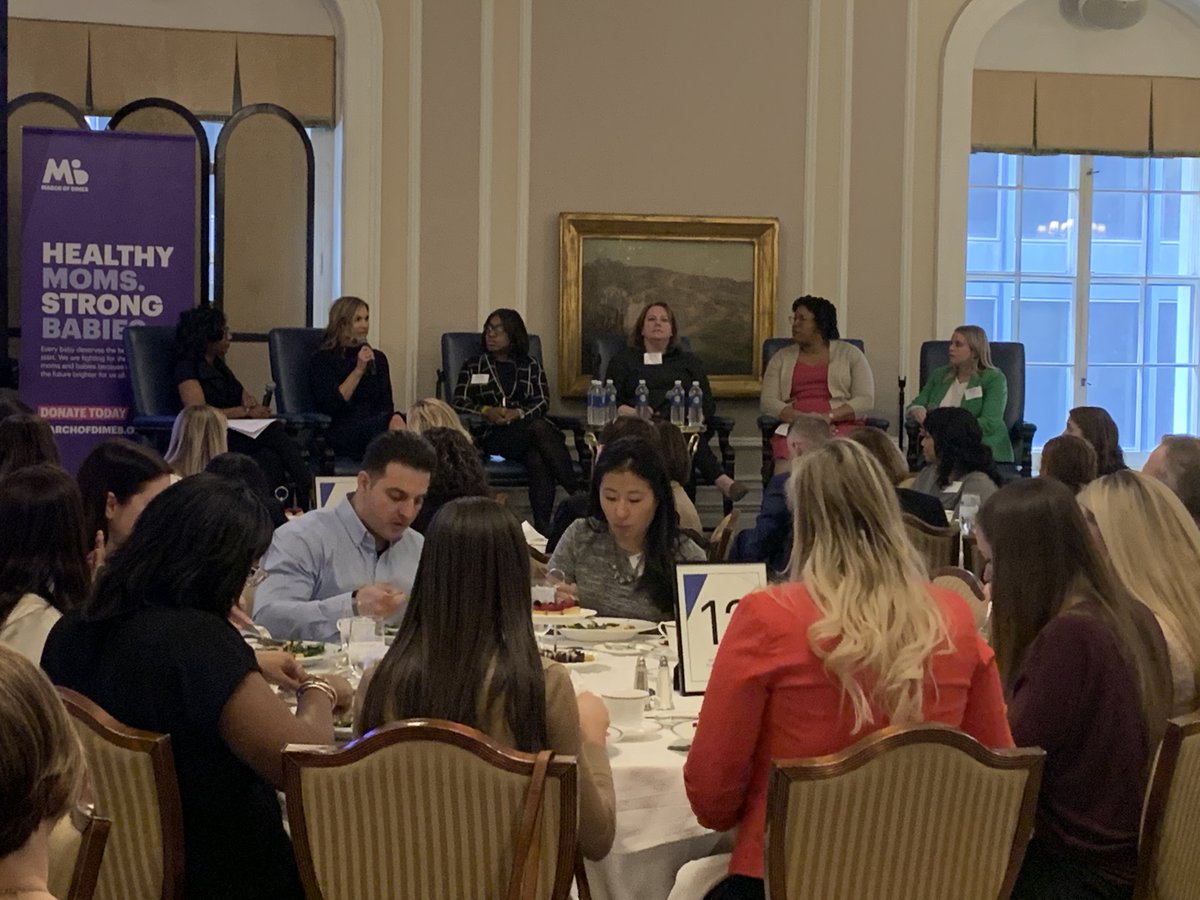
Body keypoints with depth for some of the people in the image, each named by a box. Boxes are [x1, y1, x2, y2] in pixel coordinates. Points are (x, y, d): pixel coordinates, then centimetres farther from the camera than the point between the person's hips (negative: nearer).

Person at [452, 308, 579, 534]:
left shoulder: (531, 366, 22)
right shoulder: (474, 367, 22)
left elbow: (543, 401, 9)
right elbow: (459, 403, 11)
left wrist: (519, 413, -12)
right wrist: (486, 411, -10)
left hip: (528, 427, 1)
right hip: (493, 435, -1)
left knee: (538, 460, -37)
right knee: (540, 429, -34)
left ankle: (543, 525, -45)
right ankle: (578, 495, -40)